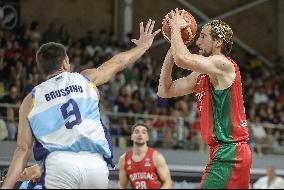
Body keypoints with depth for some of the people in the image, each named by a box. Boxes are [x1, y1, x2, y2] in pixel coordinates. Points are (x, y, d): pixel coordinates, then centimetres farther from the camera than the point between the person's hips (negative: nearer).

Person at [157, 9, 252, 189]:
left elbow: (182, 59, -26)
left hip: (229, 152, -10)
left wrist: (176, 28, -7)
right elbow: (165, 91, 18)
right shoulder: (201, 75, 18)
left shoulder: (223, 64, -11)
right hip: (224, 152, 10)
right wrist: (173, 46, 15)